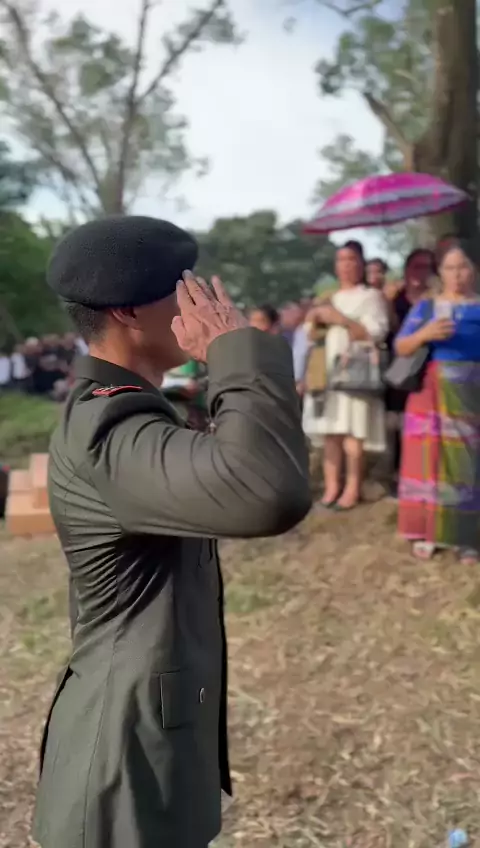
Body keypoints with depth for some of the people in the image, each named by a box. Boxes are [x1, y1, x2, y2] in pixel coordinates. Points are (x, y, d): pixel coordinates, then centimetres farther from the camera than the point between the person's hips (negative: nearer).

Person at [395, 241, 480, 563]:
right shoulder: (426, 307, 10)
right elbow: (401, 348, 3)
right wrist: (425, 334, -15)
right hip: (431, 394, 1)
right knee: (429, 459, -1)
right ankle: (427, 532, 5)